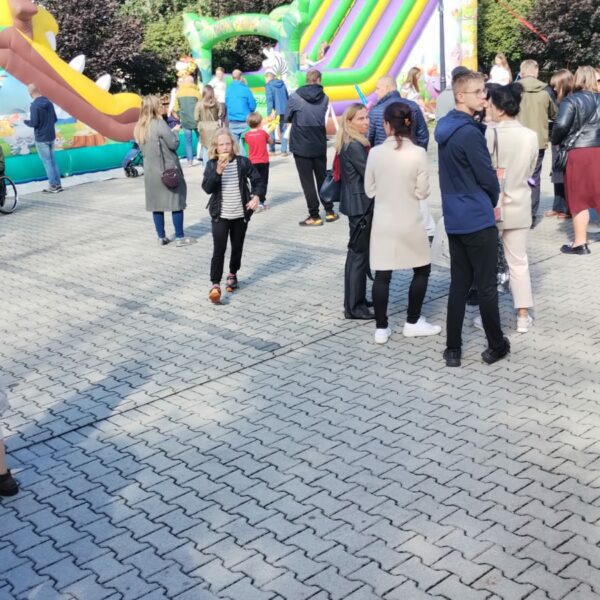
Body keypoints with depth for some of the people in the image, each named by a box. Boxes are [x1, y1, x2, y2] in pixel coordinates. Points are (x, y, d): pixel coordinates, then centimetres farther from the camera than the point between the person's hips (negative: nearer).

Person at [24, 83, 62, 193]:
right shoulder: (49, 103, 4)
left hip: (41, 139, -7)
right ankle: (58, 184, 14)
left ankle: (53, 186, 0)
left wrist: (25, 121, 2)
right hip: (51, 137, 7)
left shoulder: (34, 105, -17)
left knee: (47, 162, -1)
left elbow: (34, 123, -16)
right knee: (53, 161, 13)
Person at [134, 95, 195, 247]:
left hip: (150, 171, 6)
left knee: (156, 204, 9)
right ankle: (180, 237, 5)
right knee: (177, 202, 2)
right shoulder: (159, 124, -15)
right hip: (168, 169, -6)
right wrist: (175, 132, 6)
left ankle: (161, 237, 14)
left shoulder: (139, 128, 6)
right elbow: (174, 144, -14)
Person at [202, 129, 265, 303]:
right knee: (219, 249, -9)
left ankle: (232, 274, 39)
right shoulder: (212, 165, -5)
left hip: (241, 214, 2)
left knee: (237, 247, 15)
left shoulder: (242, 162, -4)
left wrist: (256, 196, -15)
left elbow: (257, 180, 2)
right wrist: (218, 171, -28)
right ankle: (215, 285, -9)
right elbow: (207, 188, -15)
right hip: (220, 215, -2)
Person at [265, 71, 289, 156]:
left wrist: (271, 111, -20)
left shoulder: (268, 85, -5)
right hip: (284, 110, 5)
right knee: (283, 130, 11)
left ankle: (272, 150, 9)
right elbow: (287, 97, 14)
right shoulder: (282, 83, 12)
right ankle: (284, 151, 6)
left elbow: (269, 98, -15)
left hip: (275, 111, -5)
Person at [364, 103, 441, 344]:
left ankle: (381, 328, 10)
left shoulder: (375, 152, -5)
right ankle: (413, 322, 20)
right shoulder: (418, 153, -10)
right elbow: (422, 192, -5)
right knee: (422, 270, 17)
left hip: (383, 222, 2)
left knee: (382, 275, 7)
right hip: (410, 222, -2)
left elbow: (369, 190, 3)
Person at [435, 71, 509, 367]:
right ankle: (496, 345, 17)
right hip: (477, 219, -8)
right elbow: (487, 177, -14)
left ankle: (453, 349, 14)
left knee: (458, 284, 11)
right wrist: (491, 200, 6)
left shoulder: (446, 126, 9)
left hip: (454, 218, 8)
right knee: (486, 286, 4)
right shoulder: (470, 133, -19)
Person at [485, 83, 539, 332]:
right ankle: (523, 316, 15)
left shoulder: (490, 134, -17)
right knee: (519, 261, 12)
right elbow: (530, 171, 7)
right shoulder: (531, 136, -5)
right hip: (519, 207, 3)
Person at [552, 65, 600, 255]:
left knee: (578, 198, 4)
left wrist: (555, 141, 1)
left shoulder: (571, 101, -5)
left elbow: (561, 125, -15)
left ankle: (580, 243, 8)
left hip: (578, 152, -4)